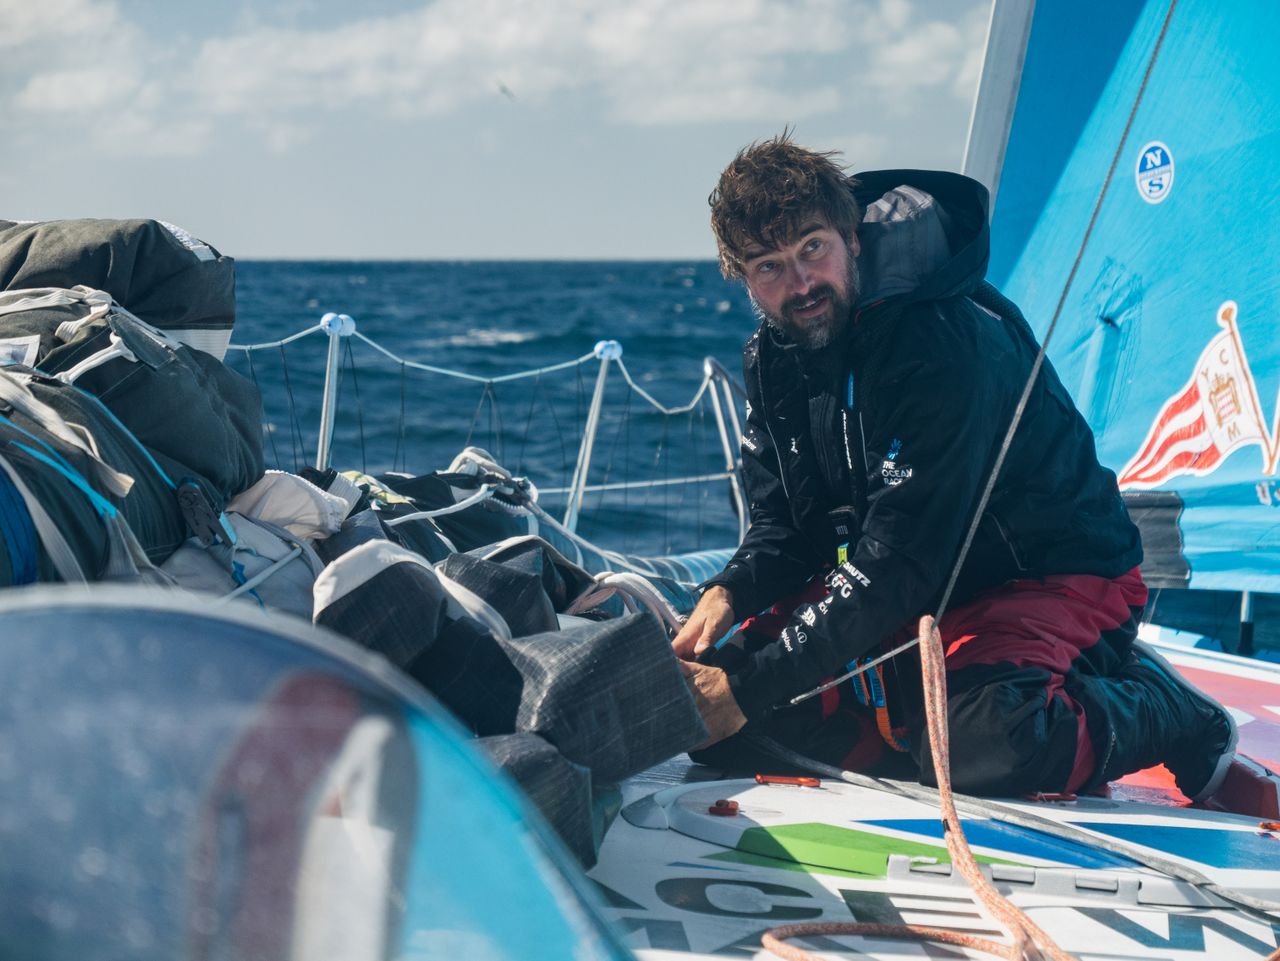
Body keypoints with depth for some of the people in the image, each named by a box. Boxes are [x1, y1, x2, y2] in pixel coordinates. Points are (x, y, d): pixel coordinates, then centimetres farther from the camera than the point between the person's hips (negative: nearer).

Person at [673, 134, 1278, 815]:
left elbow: (897, 561, -31)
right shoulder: (772, 359, -2)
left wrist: (751, 688, -34)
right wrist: (729, 593, -20)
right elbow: (786, 526, 5)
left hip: (1053, 575, -7)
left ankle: (1163, 707, -6)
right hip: (915, 590, 7)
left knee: (978, 742, -36)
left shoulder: (948, 343, -28)